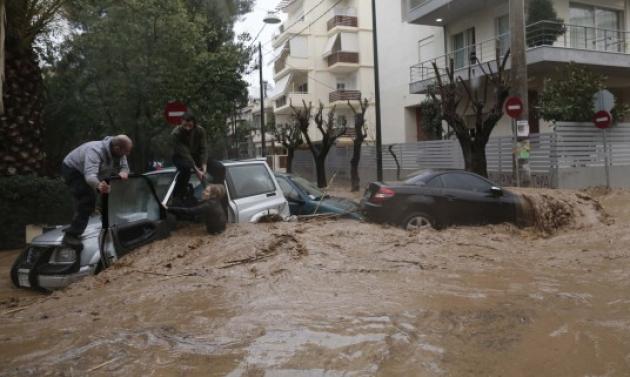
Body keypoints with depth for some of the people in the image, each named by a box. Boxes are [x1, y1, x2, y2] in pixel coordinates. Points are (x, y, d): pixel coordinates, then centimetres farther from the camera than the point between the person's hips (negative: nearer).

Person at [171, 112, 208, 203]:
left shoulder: (200, 131, -15)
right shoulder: (175, 134, -27)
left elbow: (203, 149, -19)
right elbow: (185, 153, -33)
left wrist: (204, 166, -35)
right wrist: (196, 170, -41)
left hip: (196, 156, 4)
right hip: (180, 157, -4)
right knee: (186, 167, -41)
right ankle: (178, 194, -26)